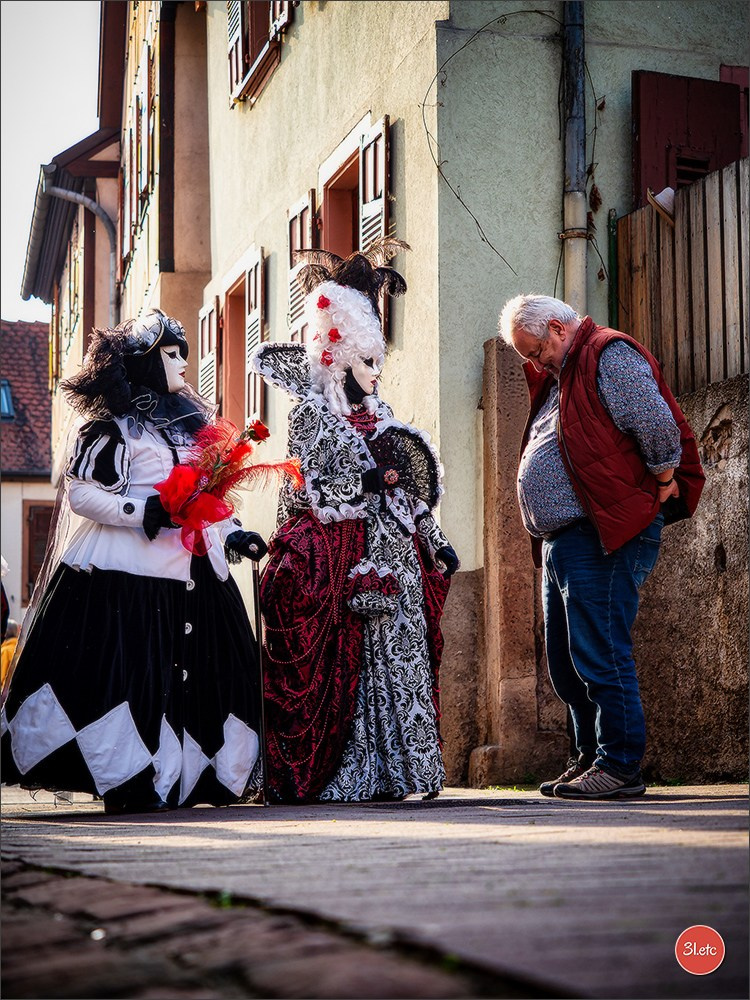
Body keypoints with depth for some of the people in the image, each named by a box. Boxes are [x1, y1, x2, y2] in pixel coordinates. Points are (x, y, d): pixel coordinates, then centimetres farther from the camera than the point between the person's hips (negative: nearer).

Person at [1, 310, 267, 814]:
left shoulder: (190, 423, 21)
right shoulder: (114, 427, -3)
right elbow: (81, 493, -9)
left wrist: (234, 532, 12)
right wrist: (142, 512, -18)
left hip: (193, 573, 8)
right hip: (132, 574, -7)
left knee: (200, 668, 3)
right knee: (129, 672, -11)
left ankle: (195, 774, 10)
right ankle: (131, 784, -4)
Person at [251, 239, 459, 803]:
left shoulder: (380, 417, 18)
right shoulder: (311, 413, -2)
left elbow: (410, 488, 20)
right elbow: (308, 490, -10)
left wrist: (436, 542, 16)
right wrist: (367, 481, -16)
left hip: (393, 555, 7)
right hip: (338, 557, -7)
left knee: (401, 657, 2)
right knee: (347, 665, -9)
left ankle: (394, 769, 7)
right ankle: (338, 774, -4)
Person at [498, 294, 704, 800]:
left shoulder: (611, 355, -7)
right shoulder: (561, 377, 24)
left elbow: (657, 425, -18)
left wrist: (663, 489, -9)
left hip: (604, 540, -11)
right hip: (562, 542, 11)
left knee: (600, 656, -11)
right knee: (566, 664, 13)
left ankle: (620, 767, -7)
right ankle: (590, 758, 21)